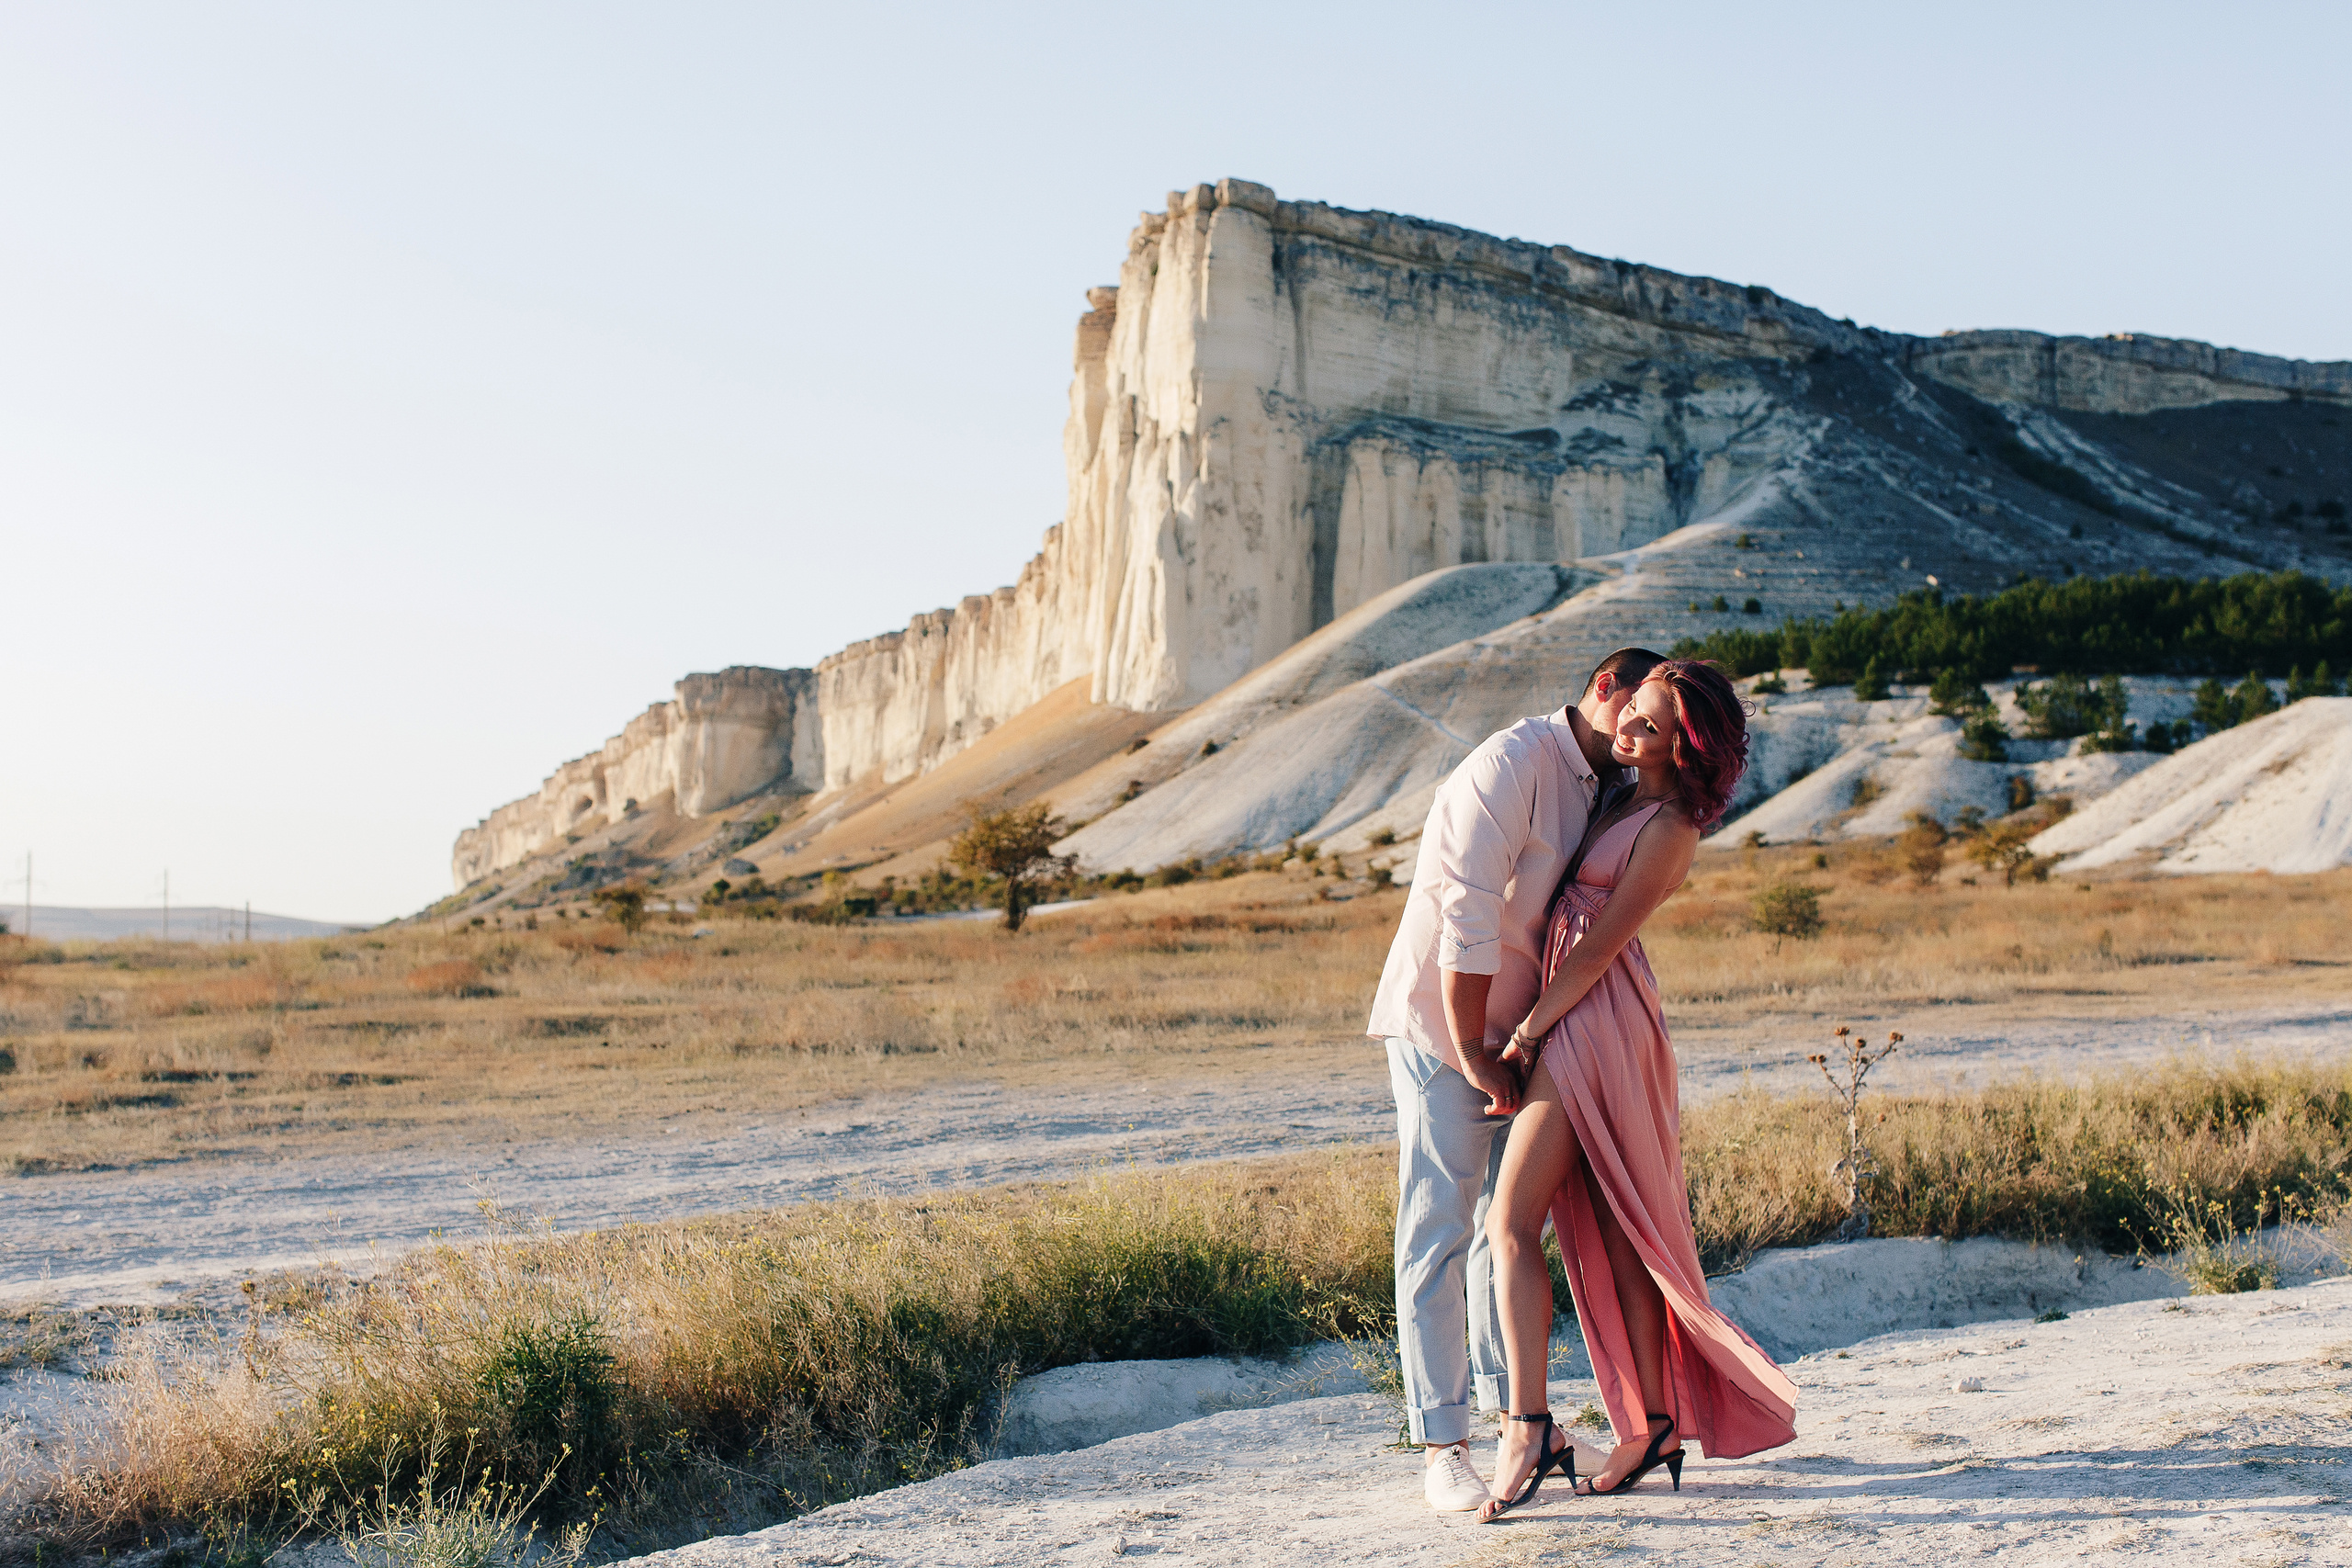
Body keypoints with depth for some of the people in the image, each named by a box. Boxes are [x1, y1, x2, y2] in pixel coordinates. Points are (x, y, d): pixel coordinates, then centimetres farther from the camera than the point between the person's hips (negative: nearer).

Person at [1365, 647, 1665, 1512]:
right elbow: (1468, 918, -21)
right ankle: (1441, 1446, -5)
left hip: (1513, 1032, 9)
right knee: (1440, 1230, -7)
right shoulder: (1515, 762, -16)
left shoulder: (1601, 791, 13)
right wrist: (1475, 1054, -19)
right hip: (1440, 1021, -9)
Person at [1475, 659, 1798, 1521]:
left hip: (1595, 1020, -9)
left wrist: (1523, 1037, -13)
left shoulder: (1670, 830, -15)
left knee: (1512, 1219, -14)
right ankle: (1654, 1425, 13)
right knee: (1610, 1232, 9)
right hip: (1575, 1018, 9)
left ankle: (1528, 1428, -19)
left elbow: (1598, 947, -15)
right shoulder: (1631, 800, 12)